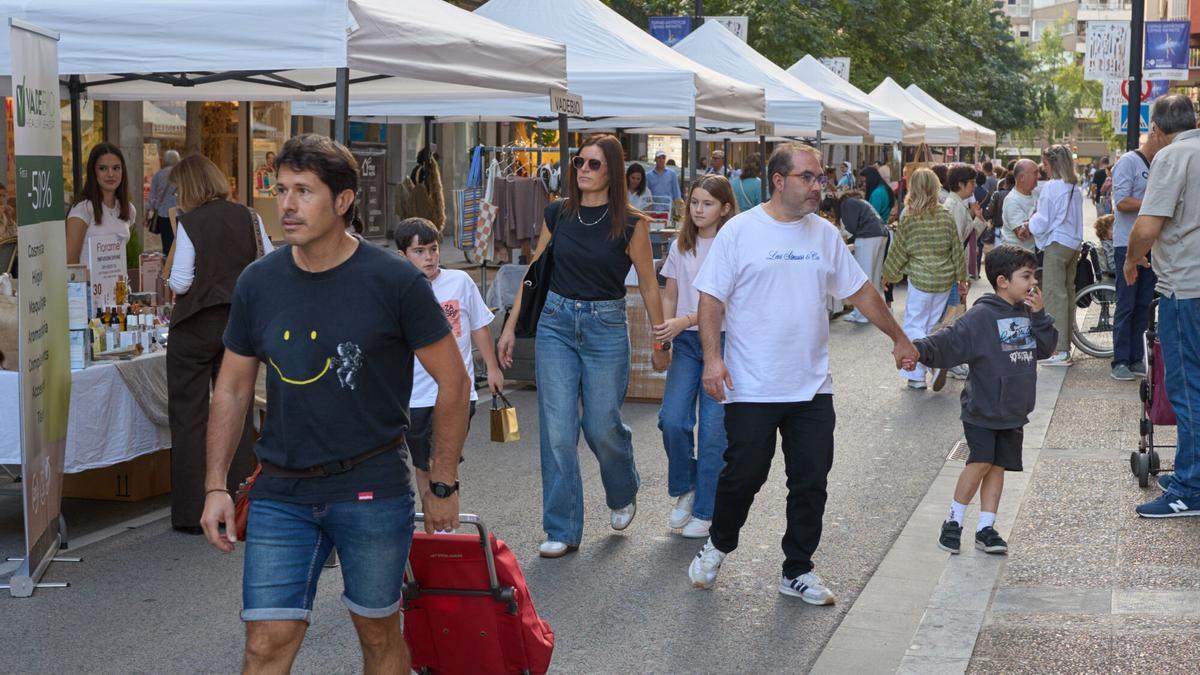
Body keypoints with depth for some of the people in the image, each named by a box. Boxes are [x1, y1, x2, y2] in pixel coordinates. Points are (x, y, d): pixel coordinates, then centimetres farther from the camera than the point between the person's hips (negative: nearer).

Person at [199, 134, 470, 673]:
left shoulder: (394, 281, -9)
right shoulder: (258, 283, 1)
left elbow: (453, 381, -2)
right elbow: (232, 389, 11)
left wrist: (443, 485, 0)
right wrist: (215, 486, 4)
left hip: (373, 487, -2)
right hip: (281, 491, 3)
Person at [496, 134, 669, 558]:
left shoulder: (629, 224, -5)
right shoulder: (558, 215, 4)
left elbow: (648, 285, 2)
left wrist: (660, 340, 5)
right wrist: (511, 326, 9)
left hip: (606, 327, -2)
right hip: (556, 323, 3)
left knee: (601, 426, 2)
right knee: (557, 430, -2)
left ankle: (623, 494, 35)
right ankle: (562, 531, 7)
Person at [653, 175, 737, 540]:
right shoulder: (681, 246, 9)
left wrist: (685, 321, -24)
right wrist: (662, 338, 3)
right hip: (686, 343, 4)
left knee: (713, 428, -2)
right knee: (672, 419, -8)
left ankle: (705, 510, 10)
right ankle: (685, 489, 17)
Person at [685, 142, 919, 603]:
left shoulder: (824, 234, 8)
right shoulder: (740, 231, -6)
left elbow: (861, 291, 18)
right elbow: (711, 298, -6)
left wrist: (899, 338, 22)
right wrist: (712, 357, -16)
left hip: (812, 388, 5)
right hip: (752, 388, -4)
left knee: (812, 482, 6)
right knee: (744, 475, 0)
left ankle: (798, 572, 20)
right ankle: (718, 546, 28)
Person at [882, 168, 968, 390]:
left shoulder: (908, 219, -10)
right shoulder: (946, 217, -1)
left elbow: (898, 251, -2)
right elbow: (957, 250, 5)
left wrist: (888, 274, 14)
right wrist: (961, 278, 16)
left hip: (920, 280, -4)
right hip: (944, 280, 4)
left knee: (914, 326, 4)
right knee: (933, 326, 16)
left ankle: (917, 376, -12)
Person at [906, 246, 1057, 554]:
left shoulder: (1027, 313, 10)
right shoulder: (982, 316, -13)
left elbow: (1045, 347, 9)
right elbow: (949, 340, -20)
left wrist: (1038, 315, -5)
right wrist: (919, 349, -37)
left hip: (1013, 413, 6)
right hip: (982, 410, -6)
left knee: (998, 468, 6)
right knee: (980, 463, -11)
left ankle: (985, 528, 12)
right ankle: (954, 522, 5)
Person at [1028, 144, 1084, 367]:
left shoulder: (1051, 187, -12)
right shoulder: (1076, 188, 10)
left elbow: (1042, 223, -10)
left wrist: (1031, 219, 11)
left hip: (1056, 245, -8)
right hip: (1074, 244, 8)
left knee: (1055, 294, -6)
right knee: (1068, 292, 12)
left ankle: (1060, 350, -9)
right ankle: (1066, 345, 17)